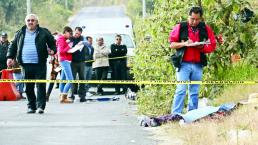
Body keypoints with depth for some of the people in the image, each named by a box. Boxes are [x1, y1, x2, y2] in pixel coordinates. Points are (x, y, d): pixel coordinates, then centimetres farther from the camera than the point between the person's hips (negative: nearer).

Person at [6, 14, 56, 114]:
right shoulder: (20, 33, 12)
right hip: (25, 64, 3)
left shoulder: (44, 32, 6)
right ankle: (31, 106, 14)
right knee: (28, 87, 5)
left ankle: (40, 106, -4)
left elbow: (52, 43, 10)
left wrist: (53, 50, -9)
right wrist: (10, 57, 7)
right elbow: (13, 45, 18)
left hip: (40, 64, -3)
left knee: (40, 85, -6)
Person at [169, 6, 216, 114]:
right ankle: (175, 115, -11)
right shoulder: (180, 27, 2)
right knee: (181, 90, -10)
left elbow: (212, 46, 9)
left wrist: (202, 47, -11)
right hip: (183, 64, -3)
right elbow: (172, 44, 1)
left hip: (198, 65, 3)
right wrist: (184, 44, -15)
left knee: (194, 92, 7)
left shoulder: (205, 29, 8)